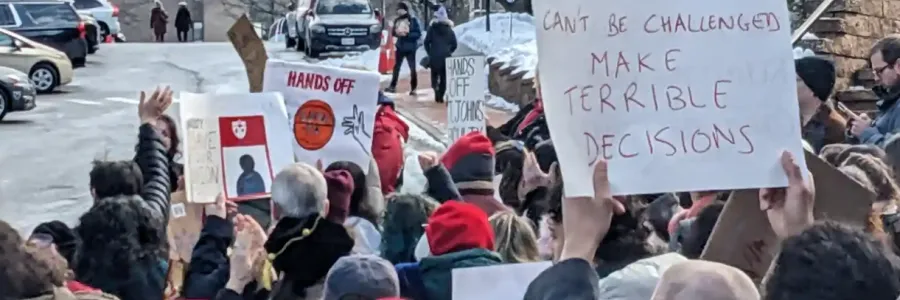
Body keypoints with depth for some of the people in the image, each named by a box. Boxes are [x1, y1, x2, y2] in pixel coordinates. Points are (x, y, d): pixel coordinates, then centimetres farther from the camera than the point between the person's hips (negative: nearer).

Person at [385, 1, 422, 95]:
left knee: (412, 68, 2)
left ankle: (413, 88, 9)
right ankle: (393, 86, 21)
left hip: (410, 48, -5)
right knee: (396, 67, 11)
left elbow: (418, 34, -12)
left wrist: (407, 34, -23)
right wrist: (396, 33, -10)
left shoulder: (413, 20, -11)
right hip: (400, 47, 5)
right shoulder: (397, 20, 4)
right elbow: (394, 32, 13)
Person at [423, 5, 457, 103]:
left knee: (434, 75, 10)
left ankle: (437, 92, -15)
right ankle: (441, 96, 0)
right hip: (446, 57, 1)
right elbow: (454, 44, 7)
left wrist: (429, 52, 11)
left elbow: (427, 42, -2)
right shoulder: (450, 30, 7)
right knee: (444, 77, 7)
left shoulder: (432, 28, 0)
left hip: (434, 56, -1)